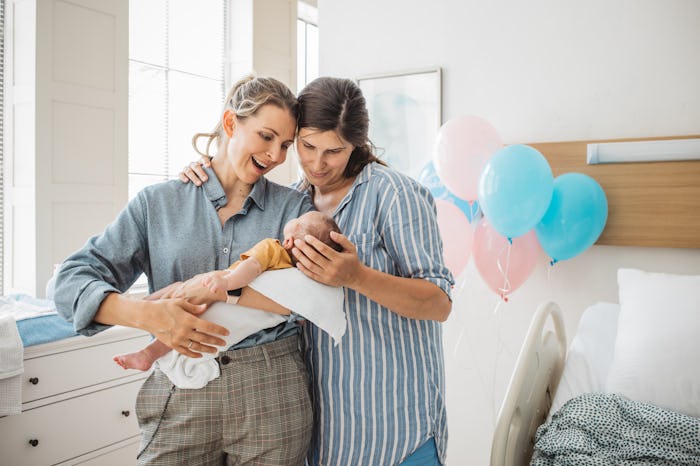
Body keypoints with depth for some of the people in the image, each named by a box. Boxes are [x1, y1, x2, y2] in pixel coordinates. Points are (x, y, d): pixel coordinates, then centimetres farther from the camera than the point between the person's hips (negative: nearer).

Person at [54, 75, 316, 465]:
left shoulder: (294, 207, 4)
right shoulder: (158, 203, 4)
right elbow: (71, 281, -2)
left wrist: (213, 290, -19)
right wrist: (147, 313, -21)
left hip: (271, 395, 1)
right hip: (179, 399, 0)